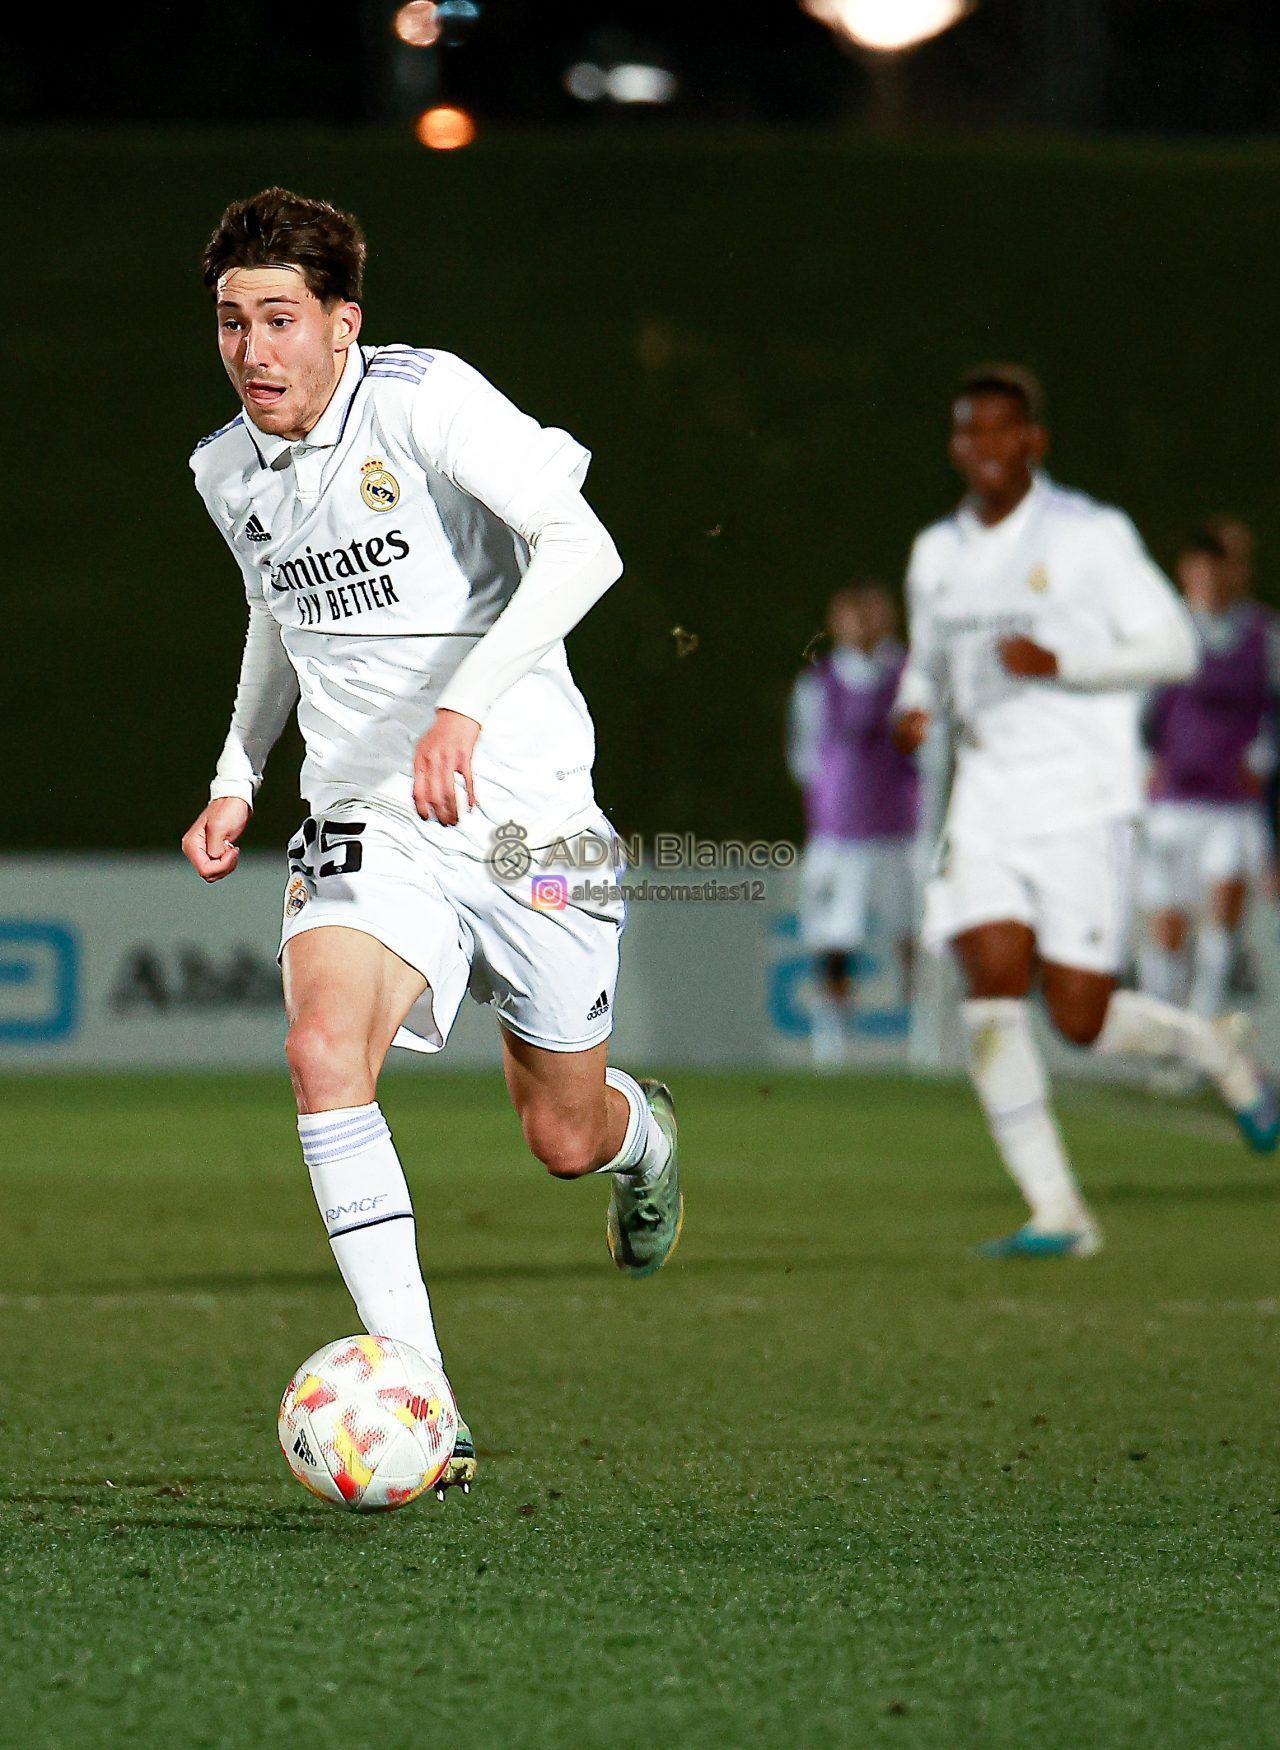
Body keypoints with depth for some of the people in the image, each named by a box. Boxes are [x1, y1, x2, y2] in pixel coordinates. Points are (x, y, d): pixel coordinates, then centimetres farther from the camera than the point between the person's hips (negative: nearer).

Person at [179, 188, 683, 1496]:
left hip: (524, 812, -4)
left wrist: (466, 704, -36)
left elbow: (580, 550, -26)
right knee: (323, 1052, -26)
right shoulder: (227, 471, 5)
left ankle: (640, 1134, 50)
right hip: (365, 823, 4)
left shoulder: (423, 400, -15)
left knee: (566, 1142, 8)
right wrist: (237, 778, 15)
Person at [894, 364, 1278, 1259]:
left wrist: (1059, 663, -18)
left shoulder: (1092, 535, -4)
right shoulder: (937, 554, 12)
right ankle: (1057, 1213, -10)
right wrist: (915, 709, 4)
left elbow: (1174, 646, -5)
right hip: (986, 804, 4)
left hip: (1082, 801, -4)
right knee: (994, 984, -15)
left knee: (1082, 1018, -7)